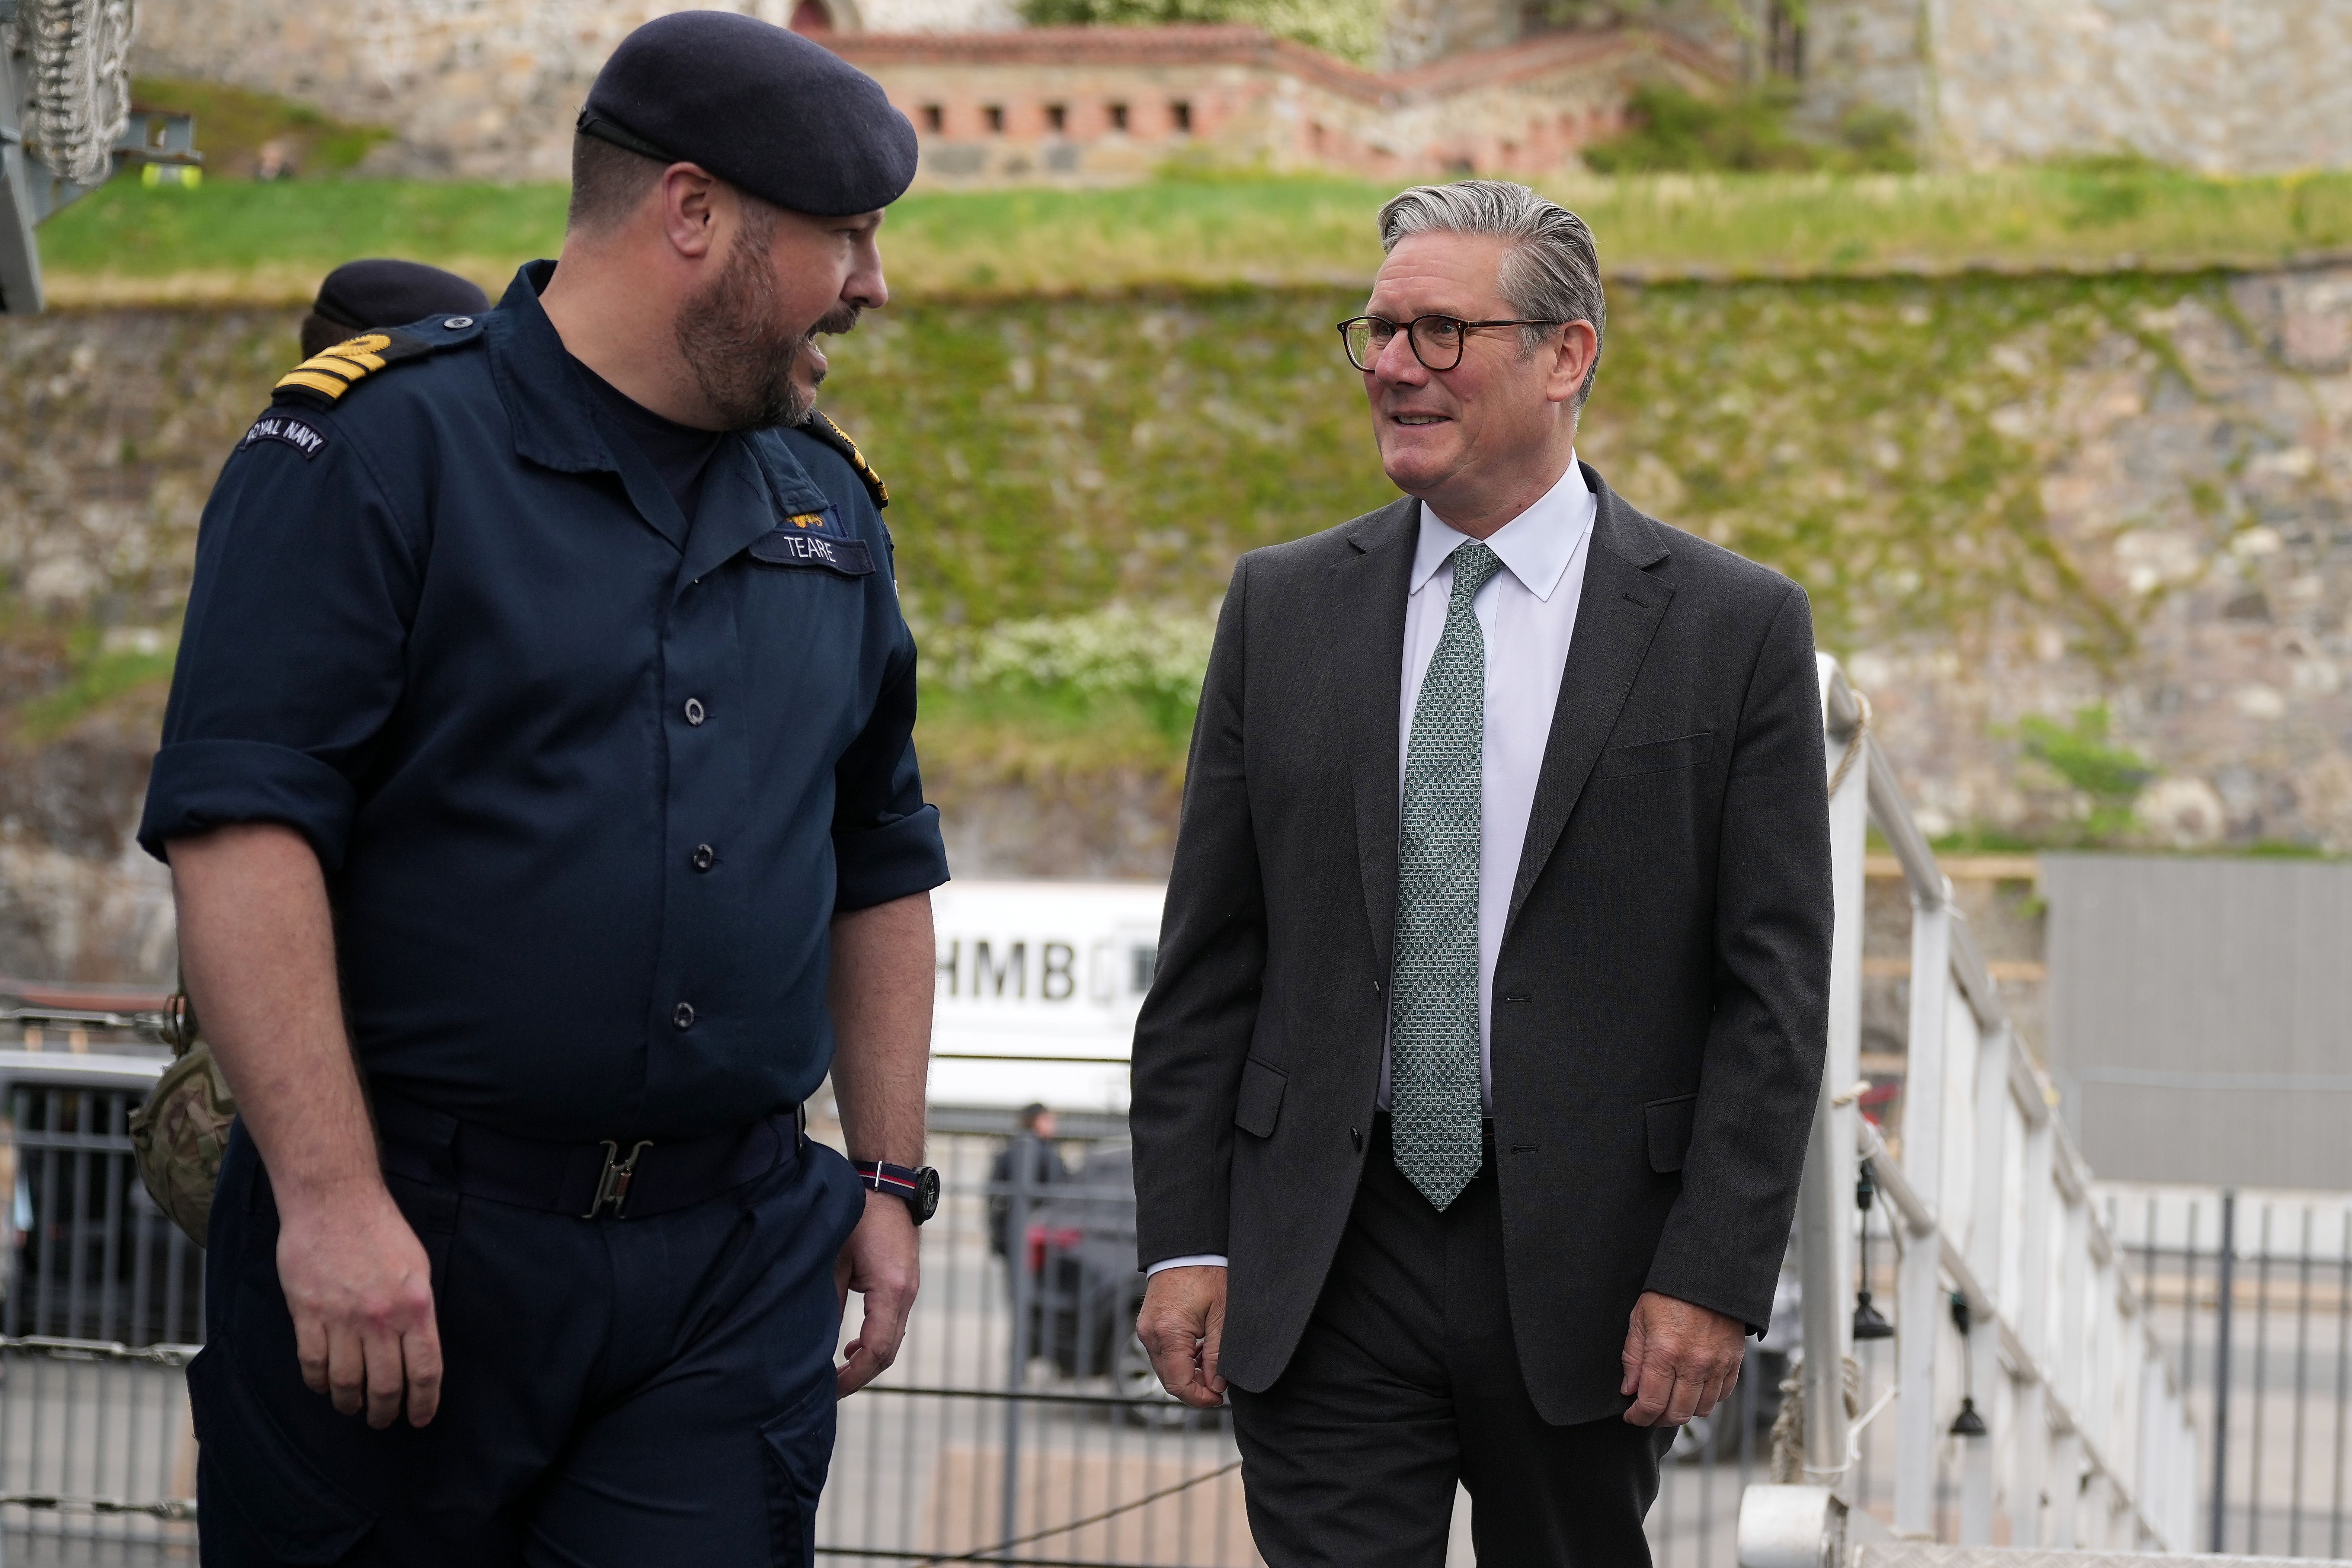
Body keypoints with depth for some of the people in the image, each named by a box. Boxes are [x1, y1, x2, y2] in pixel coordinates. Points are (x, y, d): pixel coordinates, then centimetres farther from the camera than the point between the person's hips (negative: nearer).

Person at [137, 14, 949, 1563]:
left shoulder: (827, 505, 14)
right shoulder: (376, 447, -6)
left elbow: (880, 859, 24)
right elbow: (240, 822, -14)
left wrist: (888, 1175, 17)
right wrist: (331, 1200, -19)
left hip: (736, 1267, 5)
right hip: (401, 1241, -4)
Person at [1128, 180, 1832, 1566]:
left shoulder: (1734, 628, -1)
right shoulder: (1282, 608, 7)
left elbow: (1774, 988, -4)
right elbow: (1210, 961, 8)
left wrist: (1716, 1279, -11)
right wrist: (1184, 1241, 0)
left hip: (1585, 1265, -1)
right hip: (1323, 1271, 1)